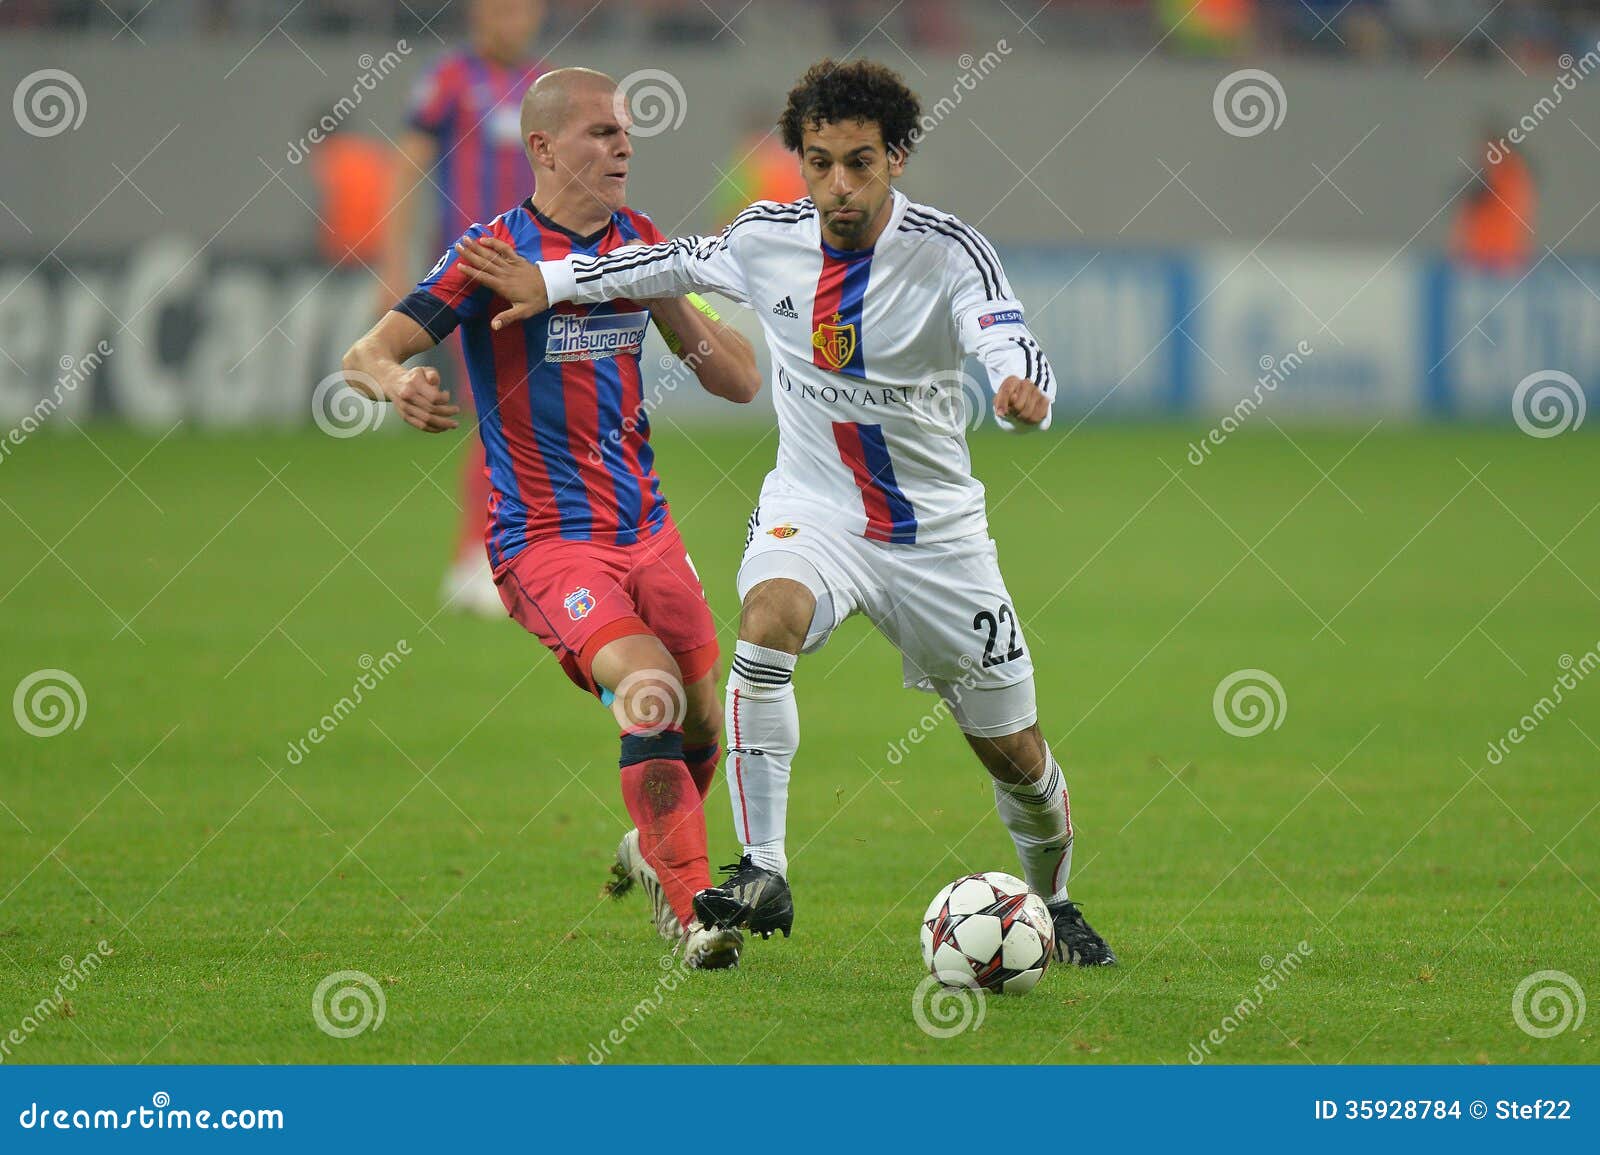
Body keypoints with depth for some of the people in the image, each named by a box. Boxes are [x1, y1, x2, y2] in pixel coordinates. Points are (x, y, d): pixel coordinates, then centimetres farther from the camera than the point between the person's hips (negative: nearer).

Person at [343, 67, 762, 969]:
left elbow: (741, 381, 8)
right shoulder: (496, 252, -10)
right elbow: (366, 356, -15)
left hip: (646, 525, 6)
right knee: (651, 687, -27)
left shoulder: (640, 244, 8)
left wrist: (666, 296, -9)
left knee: (704, 724, 11)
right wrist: (399, 383, -39)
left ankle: (657, 851, 42)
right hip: (547, 541, -6)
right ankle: (692, 913, -23)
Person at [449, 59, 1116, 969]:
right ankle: (763, 876, -30)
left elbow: (1007, 338, -38)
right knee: (768, 622, -34)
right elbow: (680, 263, 14)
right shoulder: (769, 239, -8)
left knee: (1016, 756, 7)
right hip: (812, 509, 1)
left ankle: (1054, 904, 38)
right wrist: (551, 282, 15)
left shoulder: (949, 253, -19)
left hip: (935, 529, -1)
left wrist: (1021, 390, -61)